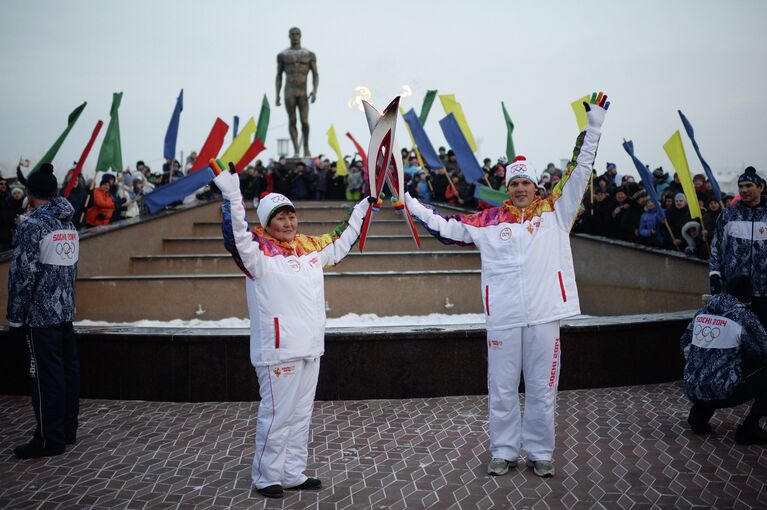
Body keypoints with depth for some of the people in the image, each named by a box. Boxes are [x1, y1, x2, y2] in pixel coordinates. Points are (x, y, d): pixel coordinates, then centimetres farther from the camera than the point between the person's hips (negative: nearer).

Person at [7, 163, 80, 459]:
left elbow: (22, 275, -14)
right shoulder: (69, 224, 9)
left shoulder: (31, 225, -13)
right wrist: (65, 301, 20)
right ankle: (68, 431, 21)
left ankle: (49, 440, 4)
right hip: (66, 312, 7)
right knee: (68, 370, 12)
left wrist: (15, 319, -8)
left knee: (47, 376, -2)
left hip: (40, 314, -7)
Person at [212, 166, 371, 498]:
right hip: (279, 349, -7)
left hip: (309, 347, 7)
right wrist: (232, 197, -41)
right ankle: (266, 477, 16)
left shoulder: (310, 247, 11)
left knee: (301, 414, 15)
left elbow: (340, 243, 27)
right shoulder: (259, 252, -9)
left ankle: (293, 474, 27)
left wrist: (361, 210, 32)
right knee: (277, 416, 0)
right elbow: (236, 236, -29)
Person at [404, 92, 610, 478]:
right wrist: (408, 202, 3)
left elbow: (579, 171, 4)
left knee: (542, 389, 9)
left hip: (545, 314, 0)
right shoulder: (489, 221, 5)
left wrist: (594, 126, 0)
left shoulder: (555, 211, 5)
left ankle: (540, 453, 23)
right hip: (503, 316, 1)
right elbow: (446, 227, 6)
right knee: (501, 389, 8)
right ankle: (504, 452, 24)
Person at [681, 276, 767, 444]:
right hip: (721, 393, -7)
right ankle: (748, 430, 5)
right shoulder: (743, 316, -8)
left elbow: (685, 344, 19)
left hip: (692, 390, 7)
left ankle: (699, 414, 16)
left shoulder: (702, 312, 9)